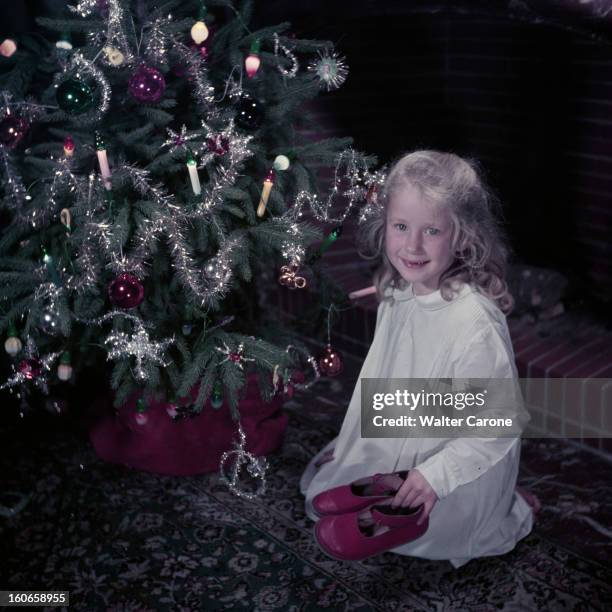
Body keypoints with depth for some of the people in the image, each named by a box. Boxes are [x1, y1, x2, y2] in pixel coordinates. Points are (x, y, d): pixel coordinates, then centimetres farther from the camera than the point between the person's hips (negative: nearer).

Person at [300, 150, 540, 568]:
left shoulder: (476, 323, -35)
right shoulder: (397, 293, -9)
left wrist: (436, 474, -27)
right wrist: (351, 440, 13)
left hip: (462, 471, -8)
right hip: (398, 450, 9)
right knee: (321, 493, 18)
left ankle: (511, 512, 18)